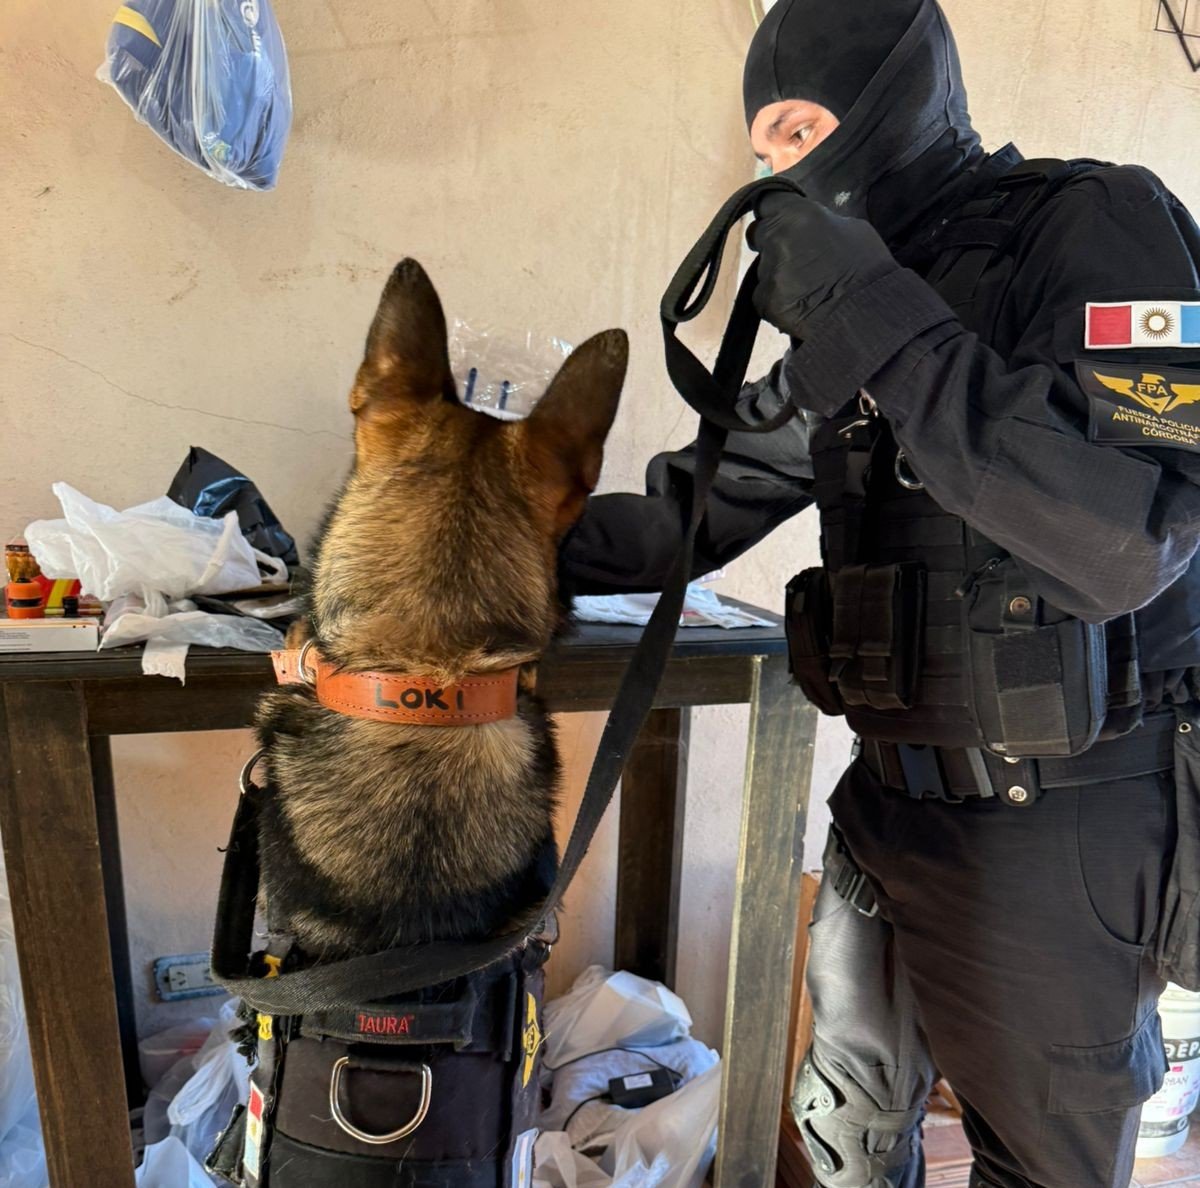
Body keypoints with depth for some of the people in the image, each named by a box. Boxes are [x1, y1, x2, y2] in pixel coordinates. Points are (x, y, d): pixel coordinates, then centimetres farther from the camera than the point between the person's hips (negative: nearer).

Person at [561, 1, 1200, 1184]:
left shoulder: (1090, 226, -12)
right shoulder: (852, 314, 9)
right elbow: (696, 509, 10)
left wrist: (881, 324, -26)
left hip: (1059, 831, -6)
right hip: (888, 802, 6)